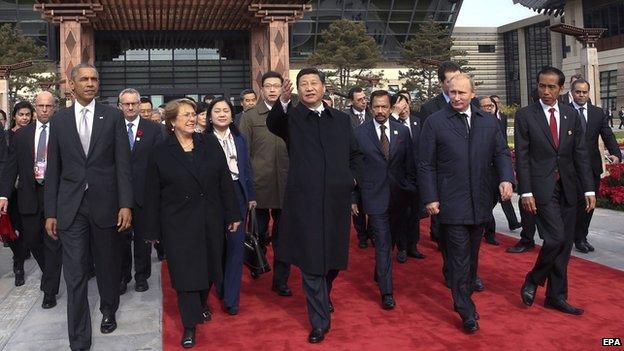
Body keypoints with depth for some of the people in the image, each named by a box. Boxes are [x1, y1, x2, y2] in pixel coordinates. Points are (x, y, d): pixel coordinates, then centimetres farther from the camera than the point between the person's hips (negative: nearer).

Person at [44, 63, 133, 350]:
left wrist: (125, 204, -9)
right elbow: (53, 169, 7)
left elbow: (123, 163, -2)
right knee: (75, 275, 0)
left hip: (105, 204, -1)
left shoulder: (113, 116, 1)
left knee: (108, 265, 14)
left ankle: (108, 311, 40)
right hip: (70, 207, 1)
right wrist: (50, 212, 4)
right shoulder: (59, 120, 6)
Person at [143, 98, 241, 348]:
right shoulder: (160, 153, -4)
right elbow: (153, 195, -1)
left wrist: (232, 215, 0)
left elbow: (225, 182, 2)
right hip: (179, 225, -2)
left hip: (210, 221, 2)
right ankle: (190, 324, 13)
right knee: (185, 272, 1)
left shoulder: (210, 144, 1)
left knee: (208, 265, 15)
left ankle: (202, 303, 42)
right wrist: (153, 230, -1)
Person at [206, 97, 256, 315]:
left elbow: (246, 168, 13)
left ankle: (231, 297, 6)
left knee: (236, 244, -1)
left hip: (237, 194, 3)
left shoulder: (239, 139, 10)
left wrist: (251, 196, 10)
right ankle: (222, 287, 30)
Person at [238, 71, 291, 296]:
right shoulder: (250, 117, 3)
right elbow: (243, 153, 1)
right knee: (258, 231, 11)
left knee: (283, 235, 6)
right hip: (259, 185, -1)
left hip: (285, 186, 1)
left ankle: (280, 280, 17)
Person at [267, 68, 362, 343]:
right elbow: (273, 124, -23)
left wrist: (353, 177, 7)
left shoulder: (341, 119, 12)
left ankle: (323, 296, 45)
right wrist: (283, 101, -41)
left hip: (337, 199, 4)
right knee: (311, 261, 0)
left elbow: (355, 153, 22)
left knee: (335, 256, 17)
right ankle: (320, 321, 11)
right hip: (305, 201, -4)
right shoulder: (292, 117, 0)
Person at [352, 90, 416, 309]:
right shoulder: (360, 132, -3)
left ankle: (380, 273, 41)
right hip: (374, 195, -3)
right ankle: (386, 292, 1)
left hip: (398, 195, 3)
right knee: (383, 243, -4)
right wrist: (353, 197, -3)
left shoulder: (402, 131, 4)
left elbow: (410, 164, 8)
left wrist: (410, 190, 2)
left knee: (389, 239, 16)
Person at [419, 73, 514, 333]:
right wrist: (430, 198, -9)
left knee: (472, 255, 16)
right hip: (451, 202, -4)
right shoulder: (435, 122, -4)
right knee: (459, 258, -2)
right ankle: (466, 312, 7)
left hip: (480, 202, 4)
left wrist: (506, 178, -10)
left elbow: (501, 153, 9)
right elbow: (426, 165, -4)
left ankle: (465, 297, 33)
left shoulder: (489, 122, 8)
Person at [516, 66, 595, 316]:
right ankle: (532, 281, 9)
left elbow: (580, 154, 8)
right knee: (555, 238, -15)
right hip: (542, 188, -4)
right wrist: (526, 192, -12)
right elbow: (522, 157, -6)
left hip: (568, 188, 5)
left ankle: (556, 296, 20)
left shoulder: (571, 115, 9)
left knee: (564, 244, 7)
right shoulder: (525, 115, -3)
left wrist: (589, 189, 2)